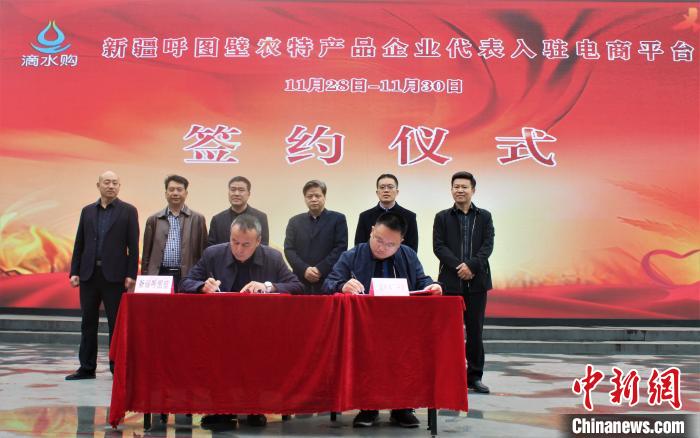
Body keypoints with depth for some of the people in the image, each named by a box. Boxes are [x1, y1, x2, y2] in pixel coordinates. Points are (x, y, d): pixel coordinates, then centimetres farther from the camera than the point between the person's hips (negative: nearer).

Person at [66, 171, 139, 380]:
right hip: (89, 274, 4)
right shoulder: (87, 211, 12)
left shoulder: (128, 211, 2)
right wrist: (74, 272, 4)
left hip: (114, 275, -4)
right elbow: (79, 244, 12)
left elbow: (133, 246, -3)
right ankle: (87, 367, 18)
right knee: (88, 322, 9)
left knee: (116, 323, 1)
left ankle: (118, 367, 9)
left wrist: (131, 275, -10)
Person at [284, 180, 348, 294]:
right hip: (301, 282, 2)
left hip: (329, 281, -2)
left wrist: (320, 269, -12)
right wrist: (304, 269, -10)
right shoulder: (295, 221, 15)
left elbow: (341, 248, -3)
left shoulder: (338, 219, 6)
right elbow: (289, 249, 6)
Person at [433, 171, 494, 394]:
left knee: (475, 330, 6)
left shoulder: (484, 216, 10)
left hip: (477, 281, 1)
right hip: (450, 281, -1)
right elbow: (438, 247, -3)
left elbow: (488, 246, -1)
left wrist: (471, 265, -16)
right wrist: (459, 267, -15)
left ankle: (474, 376, 15)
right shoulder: (442, 217, 7)